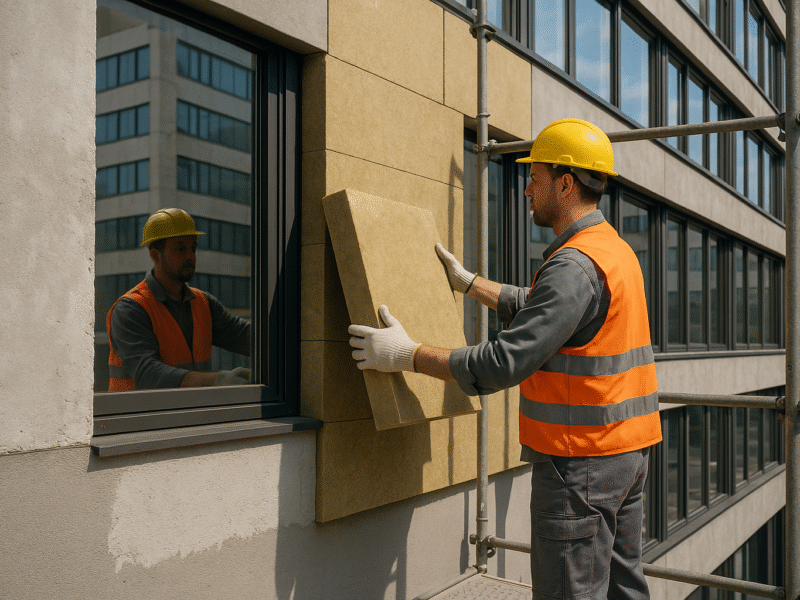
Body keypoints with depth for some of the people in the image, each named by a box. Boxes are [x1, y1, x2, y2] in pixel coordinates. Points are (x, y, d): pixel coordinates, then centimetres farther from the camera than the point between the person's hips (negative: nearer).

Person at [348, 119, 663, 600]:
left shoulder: (575, 265, -20)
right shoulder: (617, 250, 13)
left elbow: (506, 363, -24)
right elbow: (536, 309, 24)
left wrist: (407, 355, -17)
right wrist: (468, 283, 29)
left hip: (581, 461, -10)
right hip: (629, 451, 10)